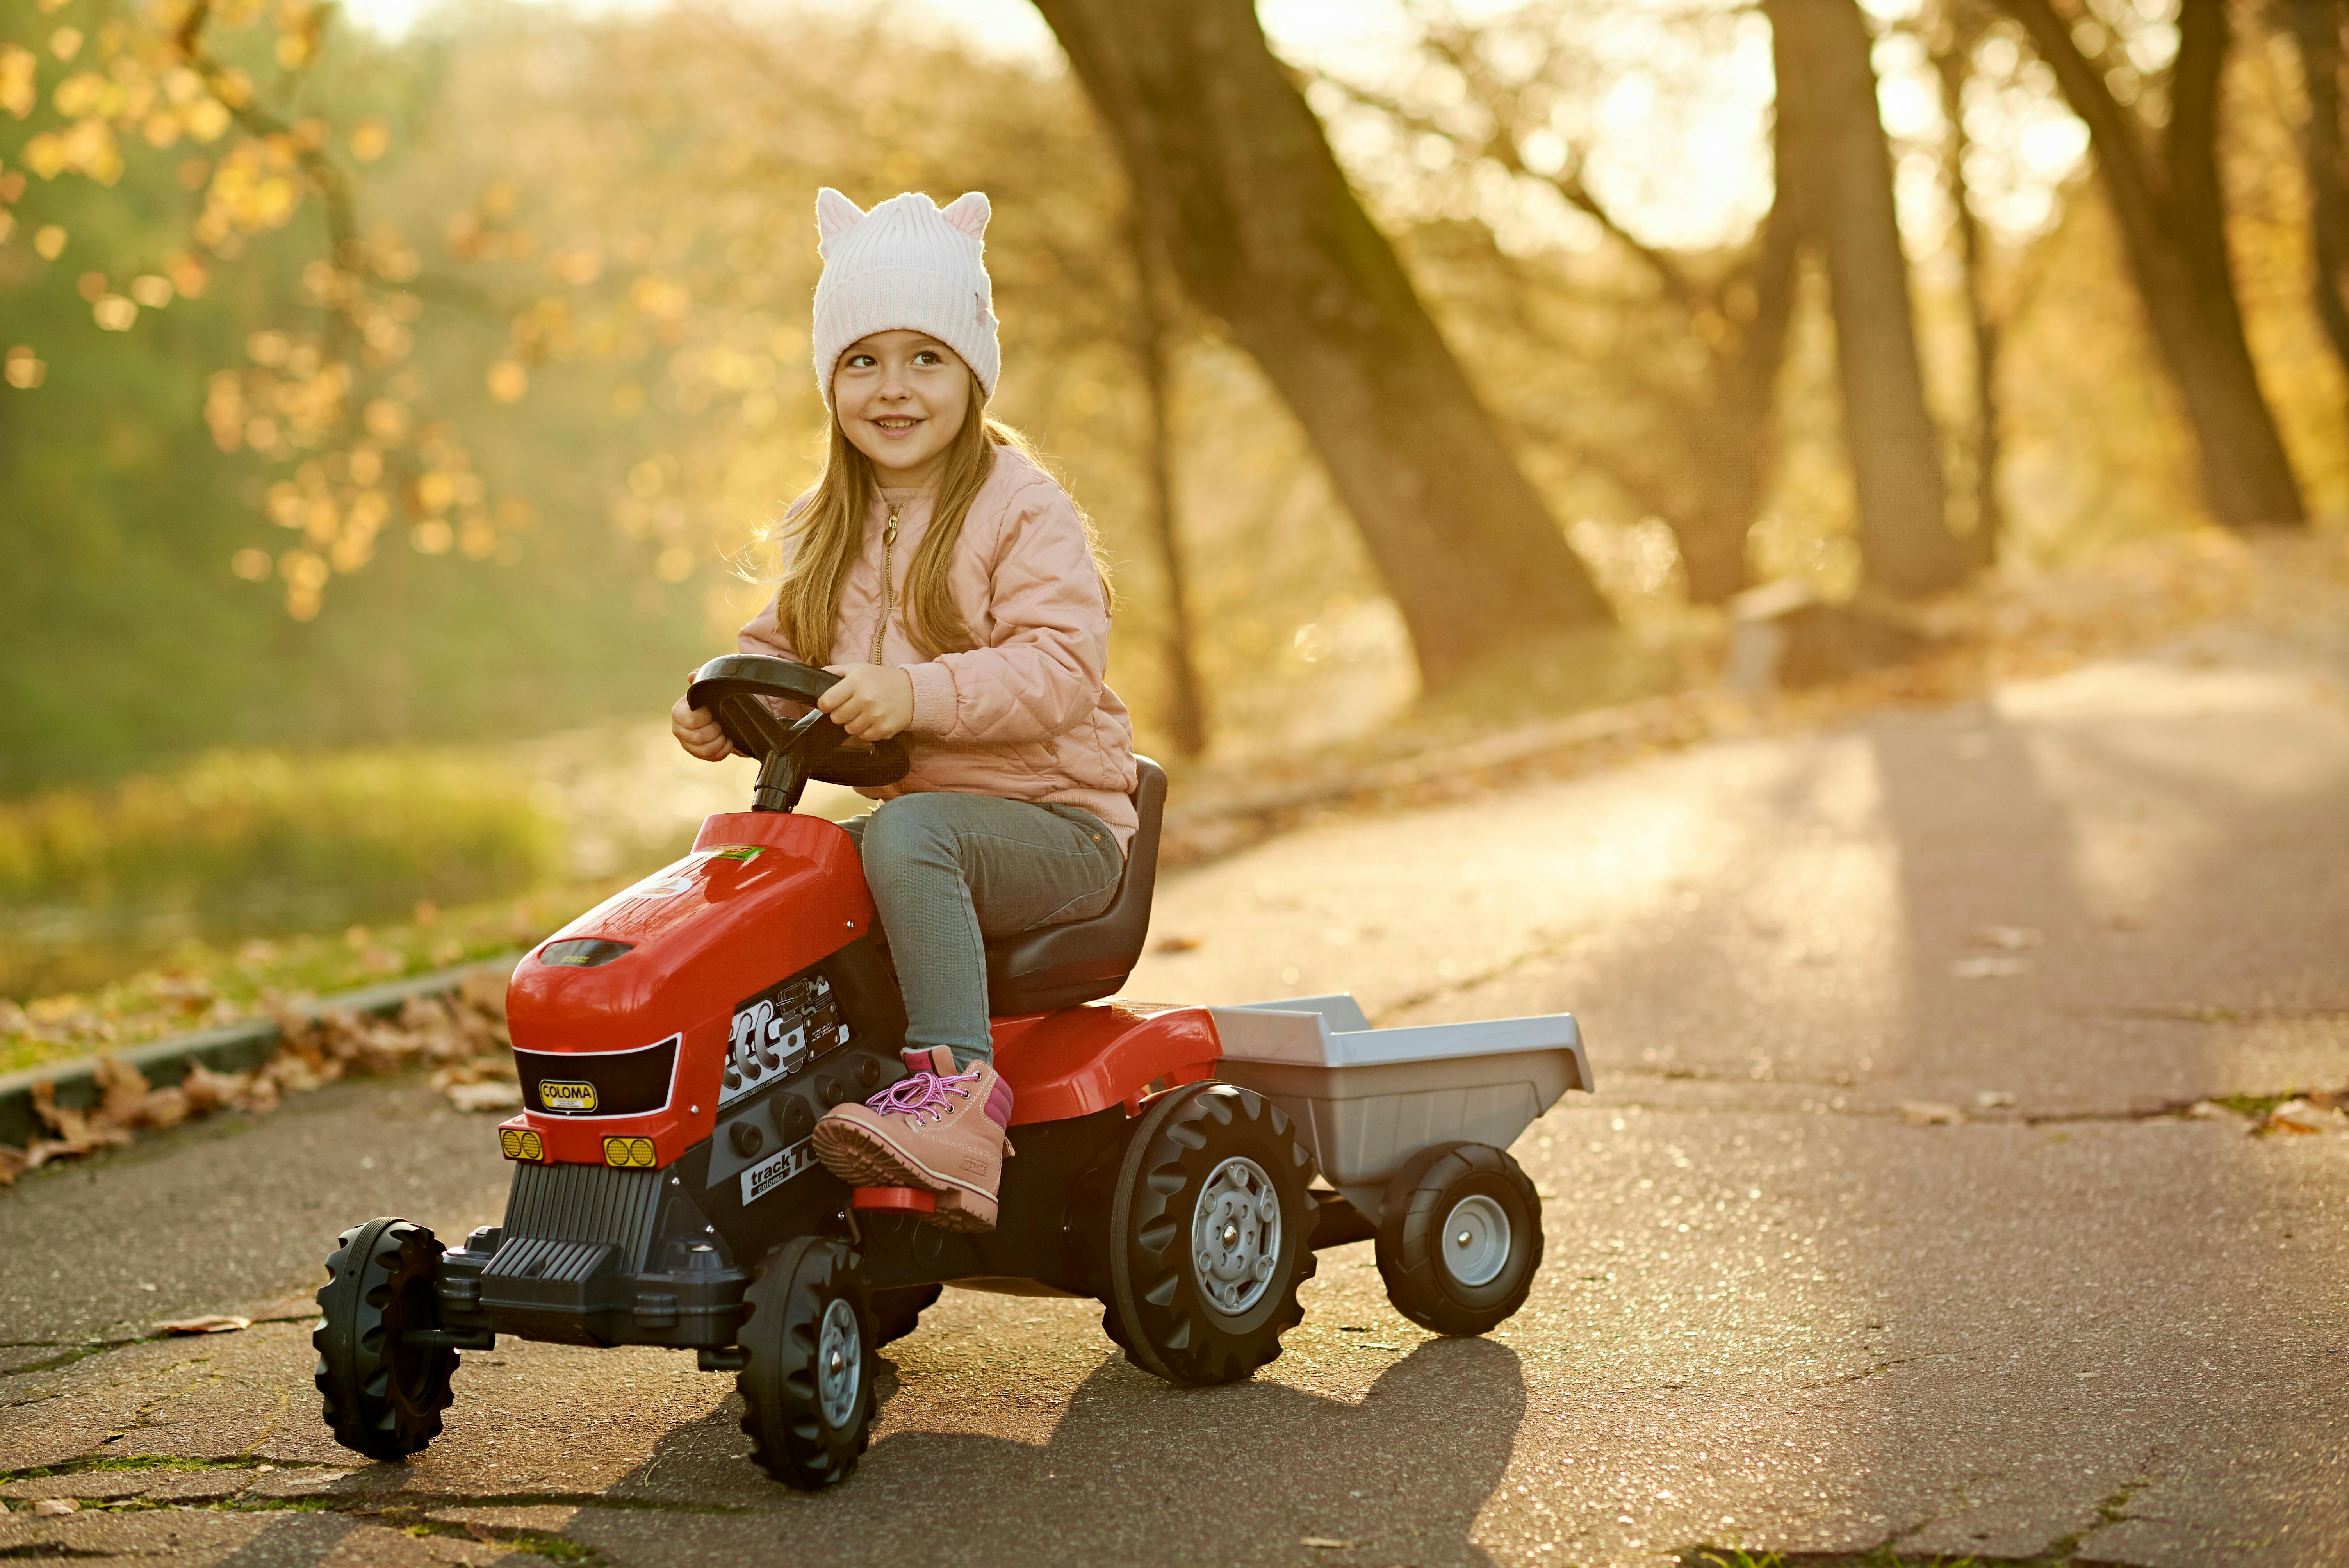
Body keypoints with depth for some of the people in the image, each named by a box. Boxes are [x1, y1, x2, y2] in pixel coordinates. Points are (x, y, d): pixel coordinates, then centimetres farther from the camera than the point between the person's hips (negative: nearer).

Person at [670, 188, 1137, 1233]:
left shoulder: (1023, 512, -10)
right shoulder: (829, 530, 13)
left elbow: (1060, 668, -22)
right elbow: (780, 648, 20)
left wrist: (918, 694, -35)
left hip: (1057, 824, -7)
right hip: (914, 808, 7)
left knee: (908, 834, -35)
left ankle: (959, 1079, -37)